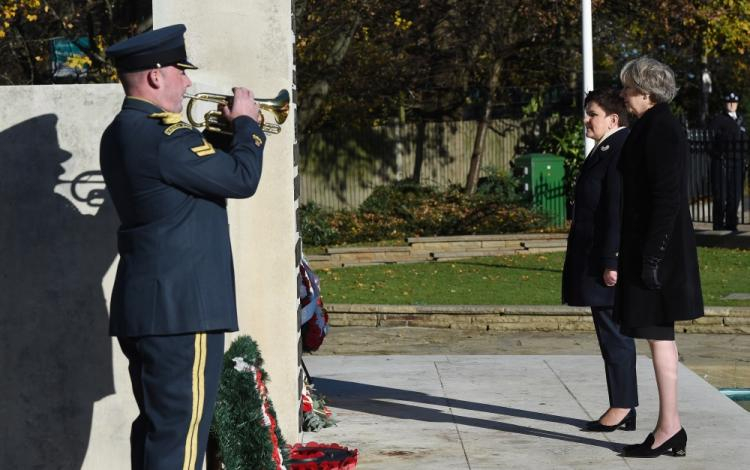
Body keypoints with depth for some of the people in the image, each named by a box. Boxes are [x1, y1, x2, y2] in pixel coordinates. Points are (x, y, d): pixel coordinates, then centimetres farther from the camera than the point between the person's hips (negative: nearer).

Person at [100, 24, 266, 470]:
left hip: (146, 309, 10)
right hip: (182, 307, -10)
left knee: (156, 425, 17)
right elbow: (242, 178, -16)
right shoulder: (162, 137, -19)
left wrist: (230, 131, 13)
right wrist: (247, 123, -1)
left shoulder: (122, 134, 13)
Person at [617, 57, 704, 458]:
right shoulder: (655, 126, 15)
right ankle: (670, 428, 18)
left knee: (658, 334, -6)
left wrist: (651, 257, -22)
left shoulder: (660, 130, -16)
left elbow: (666, 198, -21)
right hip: (650, 245, 10)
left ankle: (668, 428, 0)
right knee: (659, 334, 13)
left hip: (657, 246, -10)